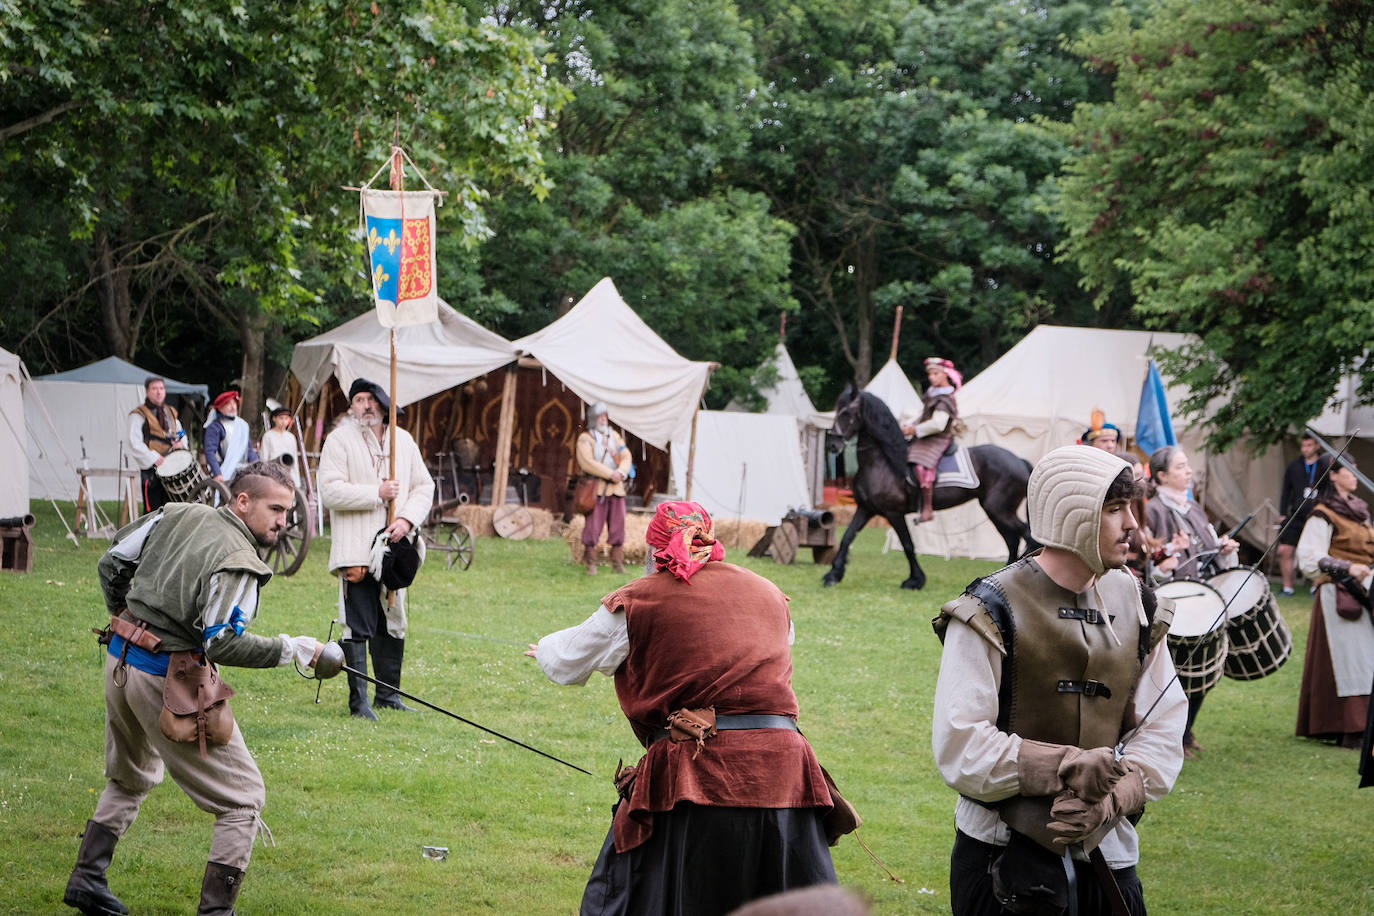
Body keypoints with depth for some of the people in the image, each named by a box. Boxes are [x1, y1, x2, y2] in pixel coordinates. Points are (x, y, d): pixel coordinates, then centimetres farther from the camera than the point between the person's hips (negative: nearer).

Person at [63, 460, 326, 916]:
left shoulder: (177, 515, 3)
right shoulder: (237, 563, -20)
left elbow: (112, 563, 11)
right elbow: (223, 643, -25)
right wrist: (289, 648, -15)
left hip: (120, 661, 8)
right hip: (168, 681, -8)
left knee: (131, 778, 33)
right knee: (244, 797, 1)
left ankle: (86, 878, 35)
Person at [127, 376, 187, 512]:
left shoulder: (170, 413, 18)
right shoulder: (139, 415, -2)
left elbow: (181, 434, 25)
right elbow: (135, 443, -11)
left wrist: (181, 443, 0)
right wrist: (154, 458, -20)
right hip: (151, 469, -6)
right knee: (153, 510, -7)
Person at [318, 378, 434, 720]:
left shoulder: (403, 440, 12)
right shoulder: (339, 441, -3)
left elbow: (424, 486, 10)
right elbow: (330, 490, -14)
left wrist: (407, 518, -7)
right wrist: (378, 493, -17)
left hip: (393, 547, 5)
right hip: (356, 550, -5)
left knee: (393, 625, 12)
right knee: (358, 628, -7)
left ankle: (388, 693, 23)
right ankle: (359, 700, -3)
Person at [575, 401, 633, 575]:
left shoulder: (614, 436, 15)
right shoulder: (585, 438, -1)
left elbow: (626, 458, 8)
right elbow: (588, 463, -13)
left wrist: (621, 472, -14)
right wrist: (610, 474, -17)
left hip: (616, 488, 5)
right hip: (595, 488, -5)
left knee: (618, 525, 4)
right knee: (593, 526, -6)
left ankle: (617, 561, 10)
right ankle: (590, 563, -1)